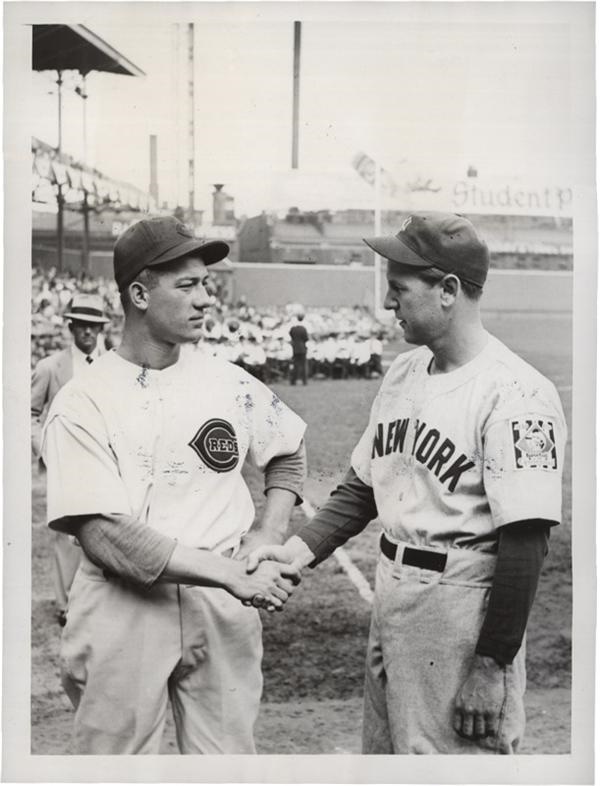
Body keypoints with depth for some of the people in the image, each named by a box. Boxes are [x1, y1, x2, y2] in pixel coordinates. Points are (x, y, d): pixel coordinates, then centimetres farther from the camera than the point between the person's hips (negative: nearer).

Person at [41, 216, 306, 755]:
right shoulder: (82, 402, -9)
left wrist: (267, 536, 5)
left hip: (223, 609, 4)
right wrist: (235, 576, -20)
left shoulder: (229, 382, 5)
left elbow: (289, 453, 22)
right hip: (124, 612, -3)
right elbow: (106, 536, -18)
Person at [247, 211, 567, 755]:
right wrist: (303, 547, 0)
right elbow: (363, 486, 15)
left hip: (463, 608, -8)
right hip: (391, 598, 8)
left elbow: (525, 542, -20)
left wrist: (491, 666, -19)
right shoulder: (403, 373, 9)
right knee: (382, 750, 19)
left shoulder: (514, 393, -18)